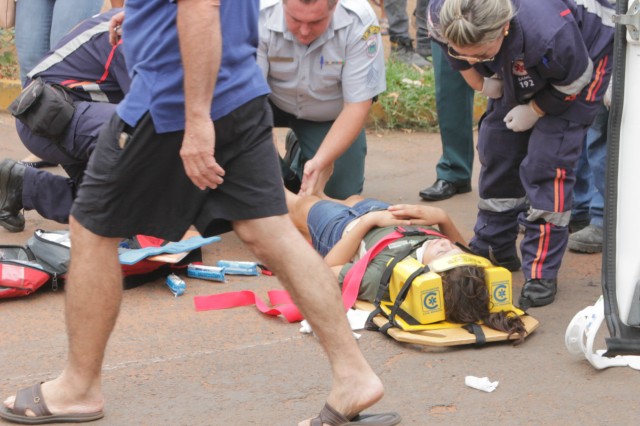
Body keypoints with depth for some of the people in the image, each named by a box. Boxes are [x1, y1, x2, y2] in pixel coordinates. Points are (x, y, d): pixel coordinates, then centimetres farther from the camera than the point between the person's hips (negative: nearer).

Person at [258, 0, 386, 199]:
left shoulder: (359, 22, -32)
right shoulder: (259, 18, -34)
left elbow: (357, 106, -28)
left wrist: (320, 162, -39)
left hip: (328, 114, 1)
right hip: (274, 102, 0)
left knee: (341, 191, -9)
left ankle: (300, 149, 23)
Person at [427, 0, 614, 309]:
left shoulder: (549, 35, -46)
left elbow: (575, 82, -22)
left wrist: (535, 111, -12)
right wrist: (480, 77, -10)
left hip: (585, 57, -6)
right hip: (517, 71, 6)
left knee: (545, 161, -15)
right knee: (496, 148, 5)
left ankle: (541, 273, -9)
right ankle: (495, 251, 22)